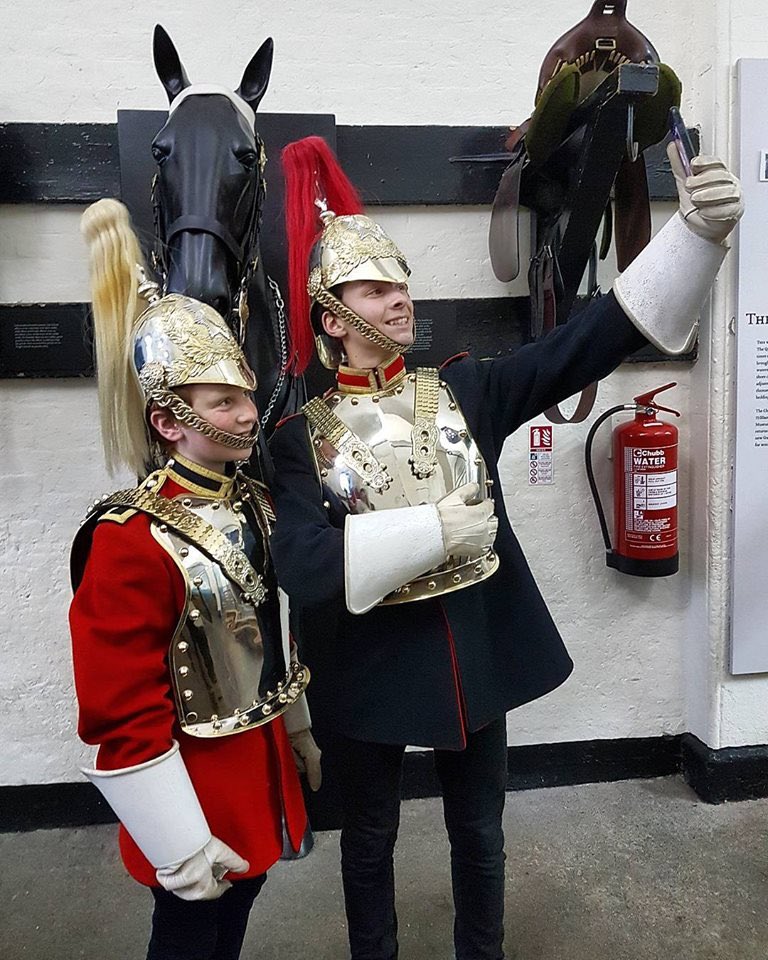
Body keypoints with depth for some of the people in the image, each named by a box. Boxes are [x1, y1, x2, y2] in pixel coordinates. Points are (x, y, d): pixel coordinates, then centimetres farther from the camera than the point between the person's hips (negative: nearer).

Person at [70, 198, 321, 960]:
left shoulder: (252, 504, -2)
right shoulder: (132, 542, -26)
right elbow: (122, 714, -22)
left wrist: (300, 734, 17)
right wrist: (181, 846, -16)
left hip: (260, 759, 7)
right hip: (196, 778, -6)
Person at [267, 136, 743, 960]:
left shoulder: (465, 391, -3)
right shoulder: (304, 437, -10)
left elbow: (591, 341, -12)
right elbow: (303, 568, -23)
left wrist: (697, 229, -23)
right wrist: (438, 526, -24)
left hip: (475, 656, 3)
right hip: (368, 672, -2)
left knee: (479, 836, 23)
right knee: (369, 842, 21)